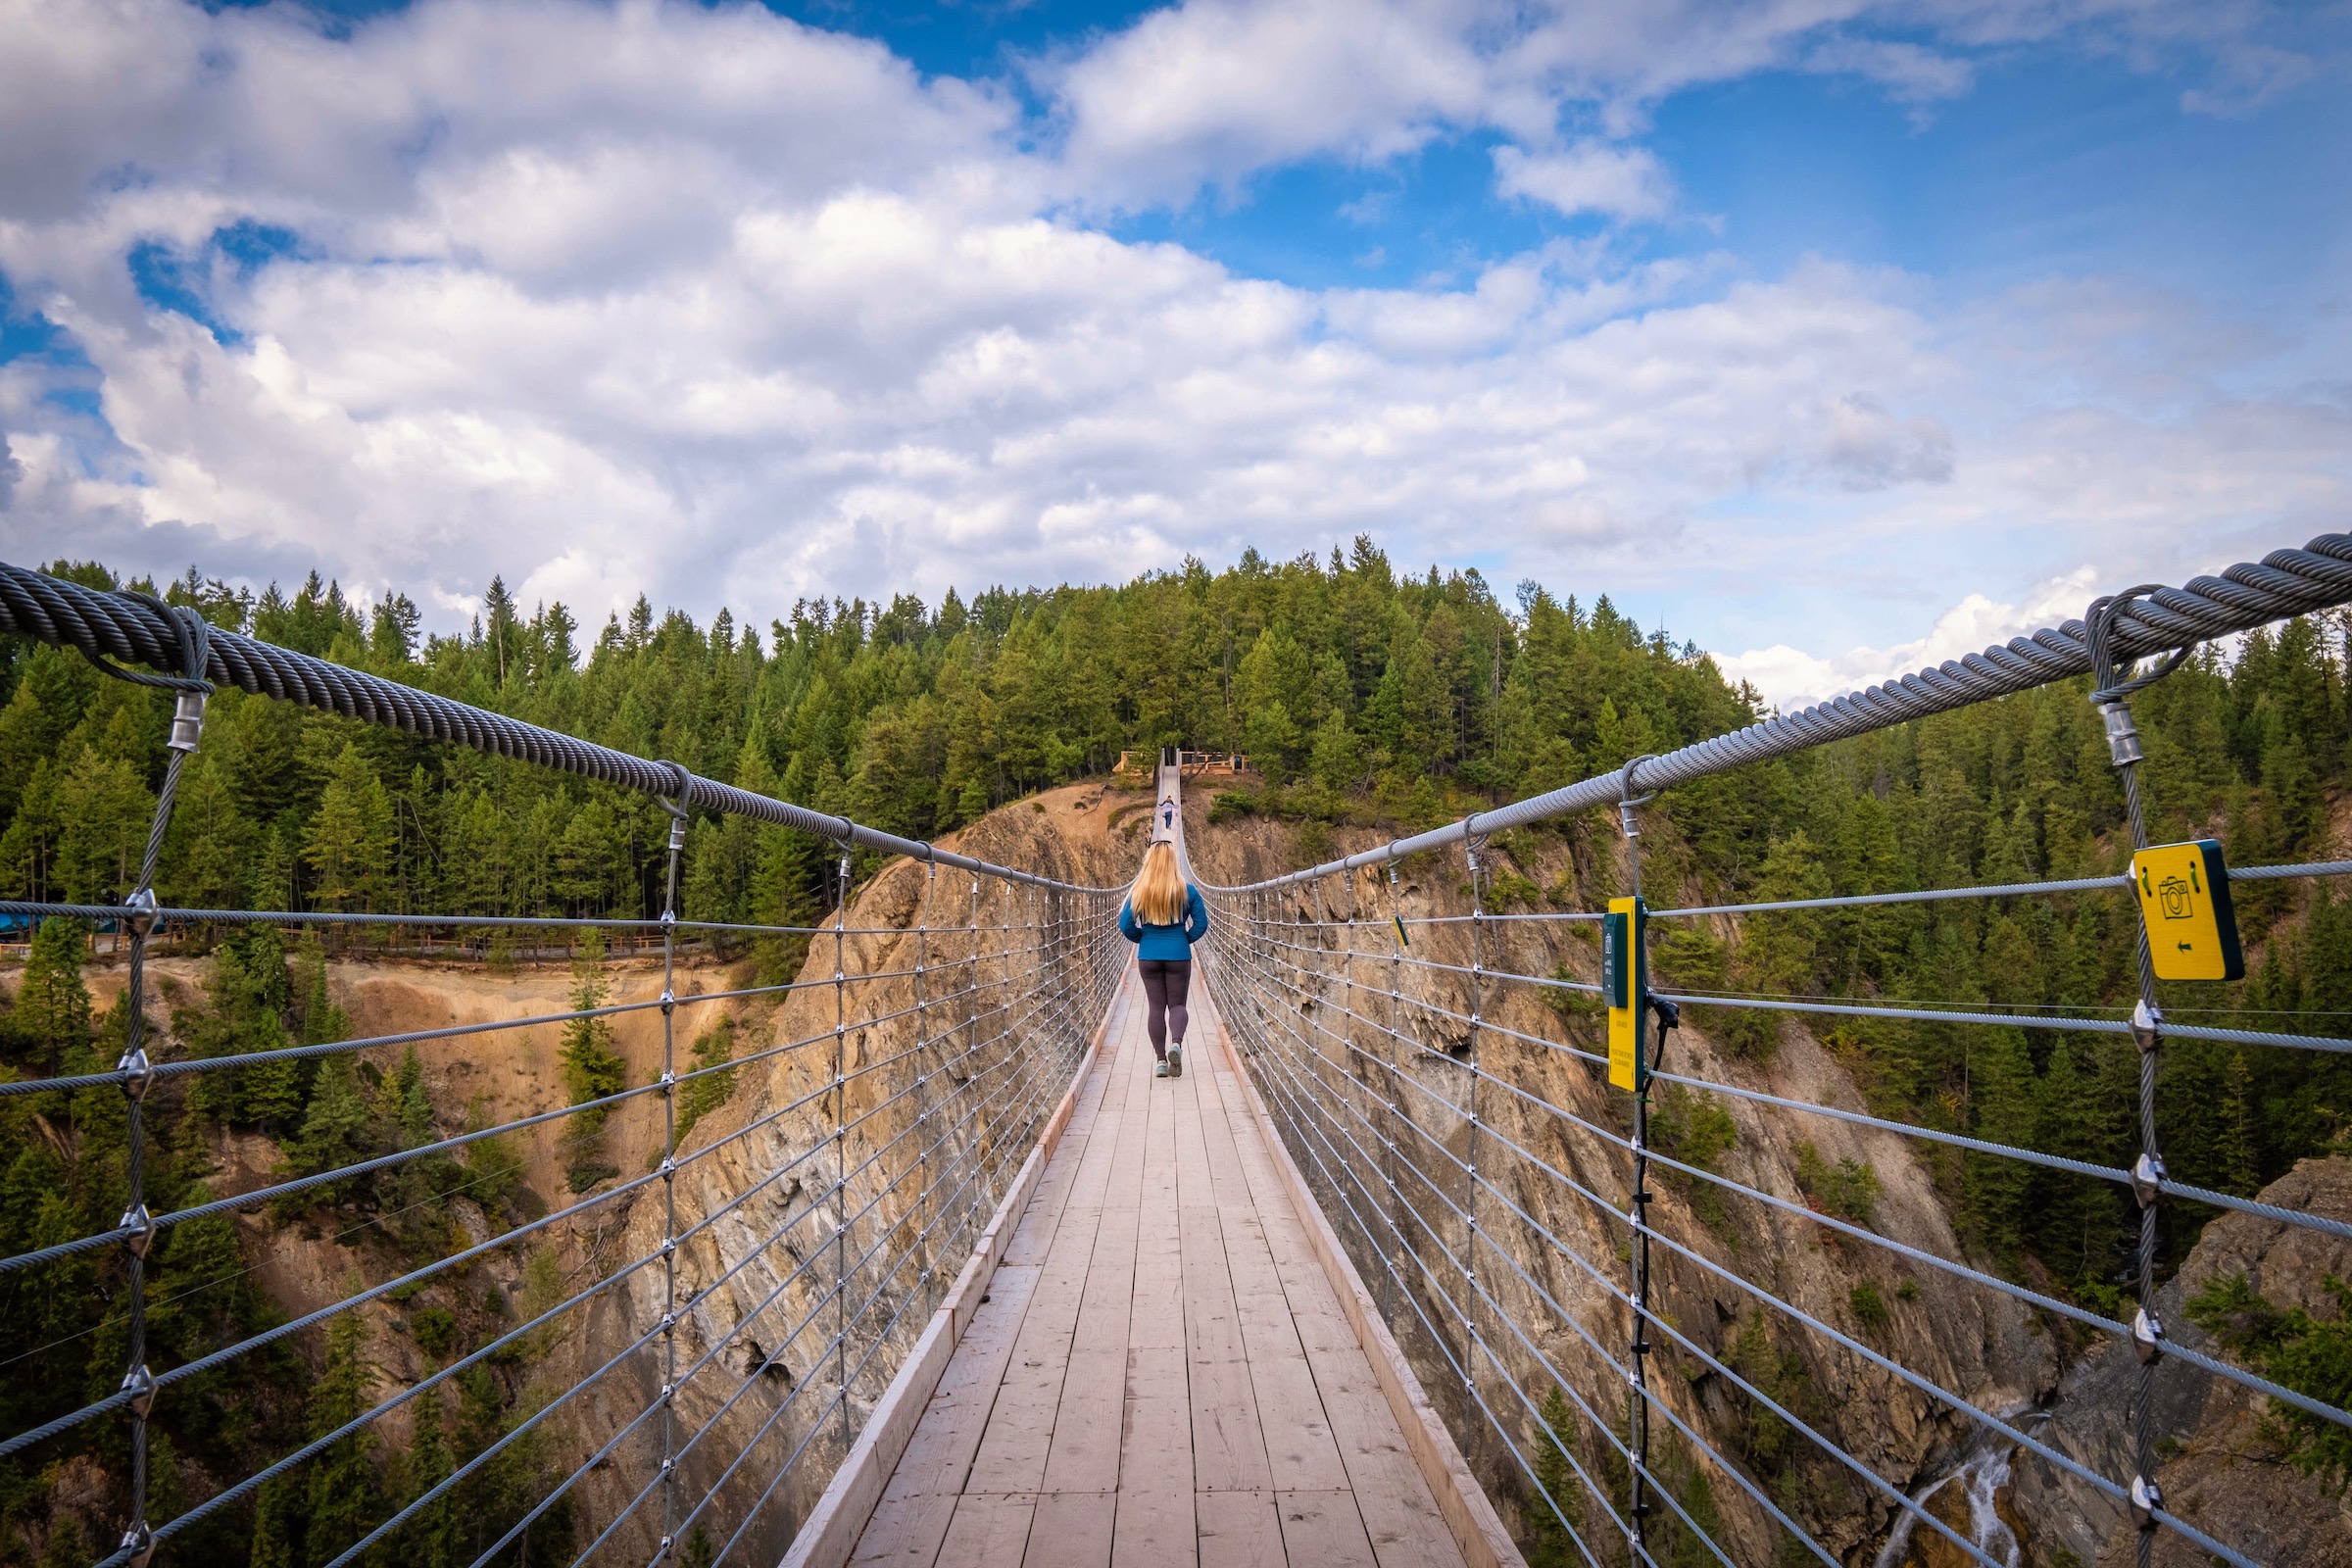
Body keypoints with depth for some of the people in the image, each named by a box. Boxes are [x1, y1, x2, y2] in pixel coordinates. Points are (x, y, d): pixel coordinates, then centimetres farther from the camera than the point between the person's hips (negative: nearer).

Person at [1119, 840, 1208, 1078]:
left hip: (1148, 957, 1)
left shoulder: (1139, 892, -4)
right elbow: (1201, 923, -3)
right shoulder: (1187, 891, -5)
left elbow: (1126, 926, -4)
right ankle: (1176, 1043, -19)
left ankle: (1161, 1060, 6)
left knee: (1156, 1006, 8)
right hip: (1179, 956, -1)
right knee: (1177, 1004, 9)